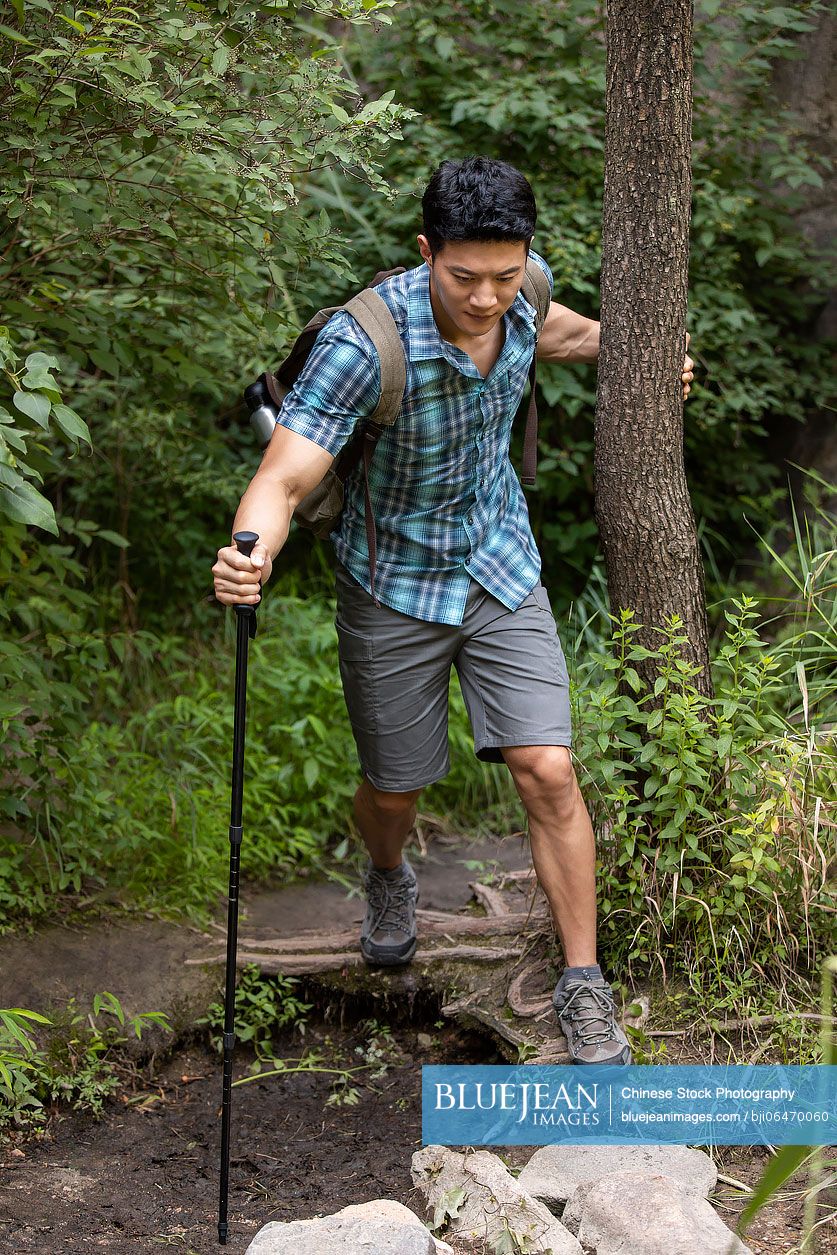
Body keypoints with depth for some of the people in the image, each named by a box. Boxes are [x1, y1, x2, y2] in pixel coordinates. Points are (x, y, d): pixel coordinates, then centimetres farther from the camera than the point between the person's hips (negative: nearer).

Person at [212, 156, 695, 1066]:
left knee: (547, 771, -9)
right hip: (394, 587, -3)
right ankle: (388, 881, 50)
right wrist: (250, 552, -57)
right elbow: (284, 478, -37)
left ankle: (582, 987, 4)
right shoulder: (364, 342, -31)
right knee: (395, 788, 13)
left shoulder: (520, 286, -13)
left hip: (501, 572, 3)